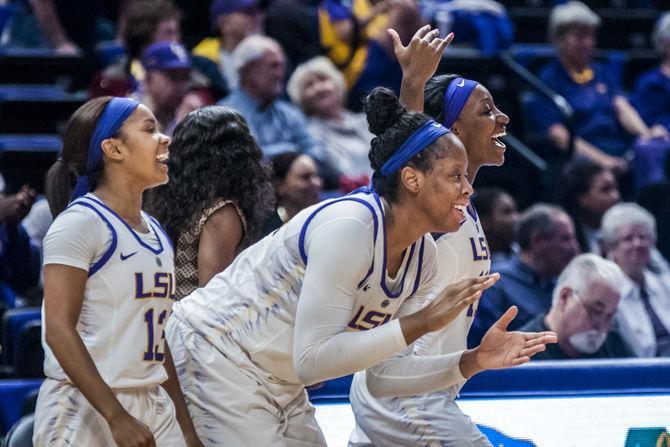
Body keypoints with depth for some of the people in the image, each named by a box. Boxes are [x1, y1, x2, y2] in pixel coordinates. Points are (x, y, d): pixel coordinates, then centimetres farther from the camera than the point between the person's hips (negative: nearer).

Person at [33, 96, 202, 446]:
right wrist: (117, 417, -23)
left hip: (152, 406, 7)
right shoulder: (80, 221, -9)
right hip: (86, 409, -7)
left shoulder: (156, 234, 15)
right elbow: (59, 329, -16)